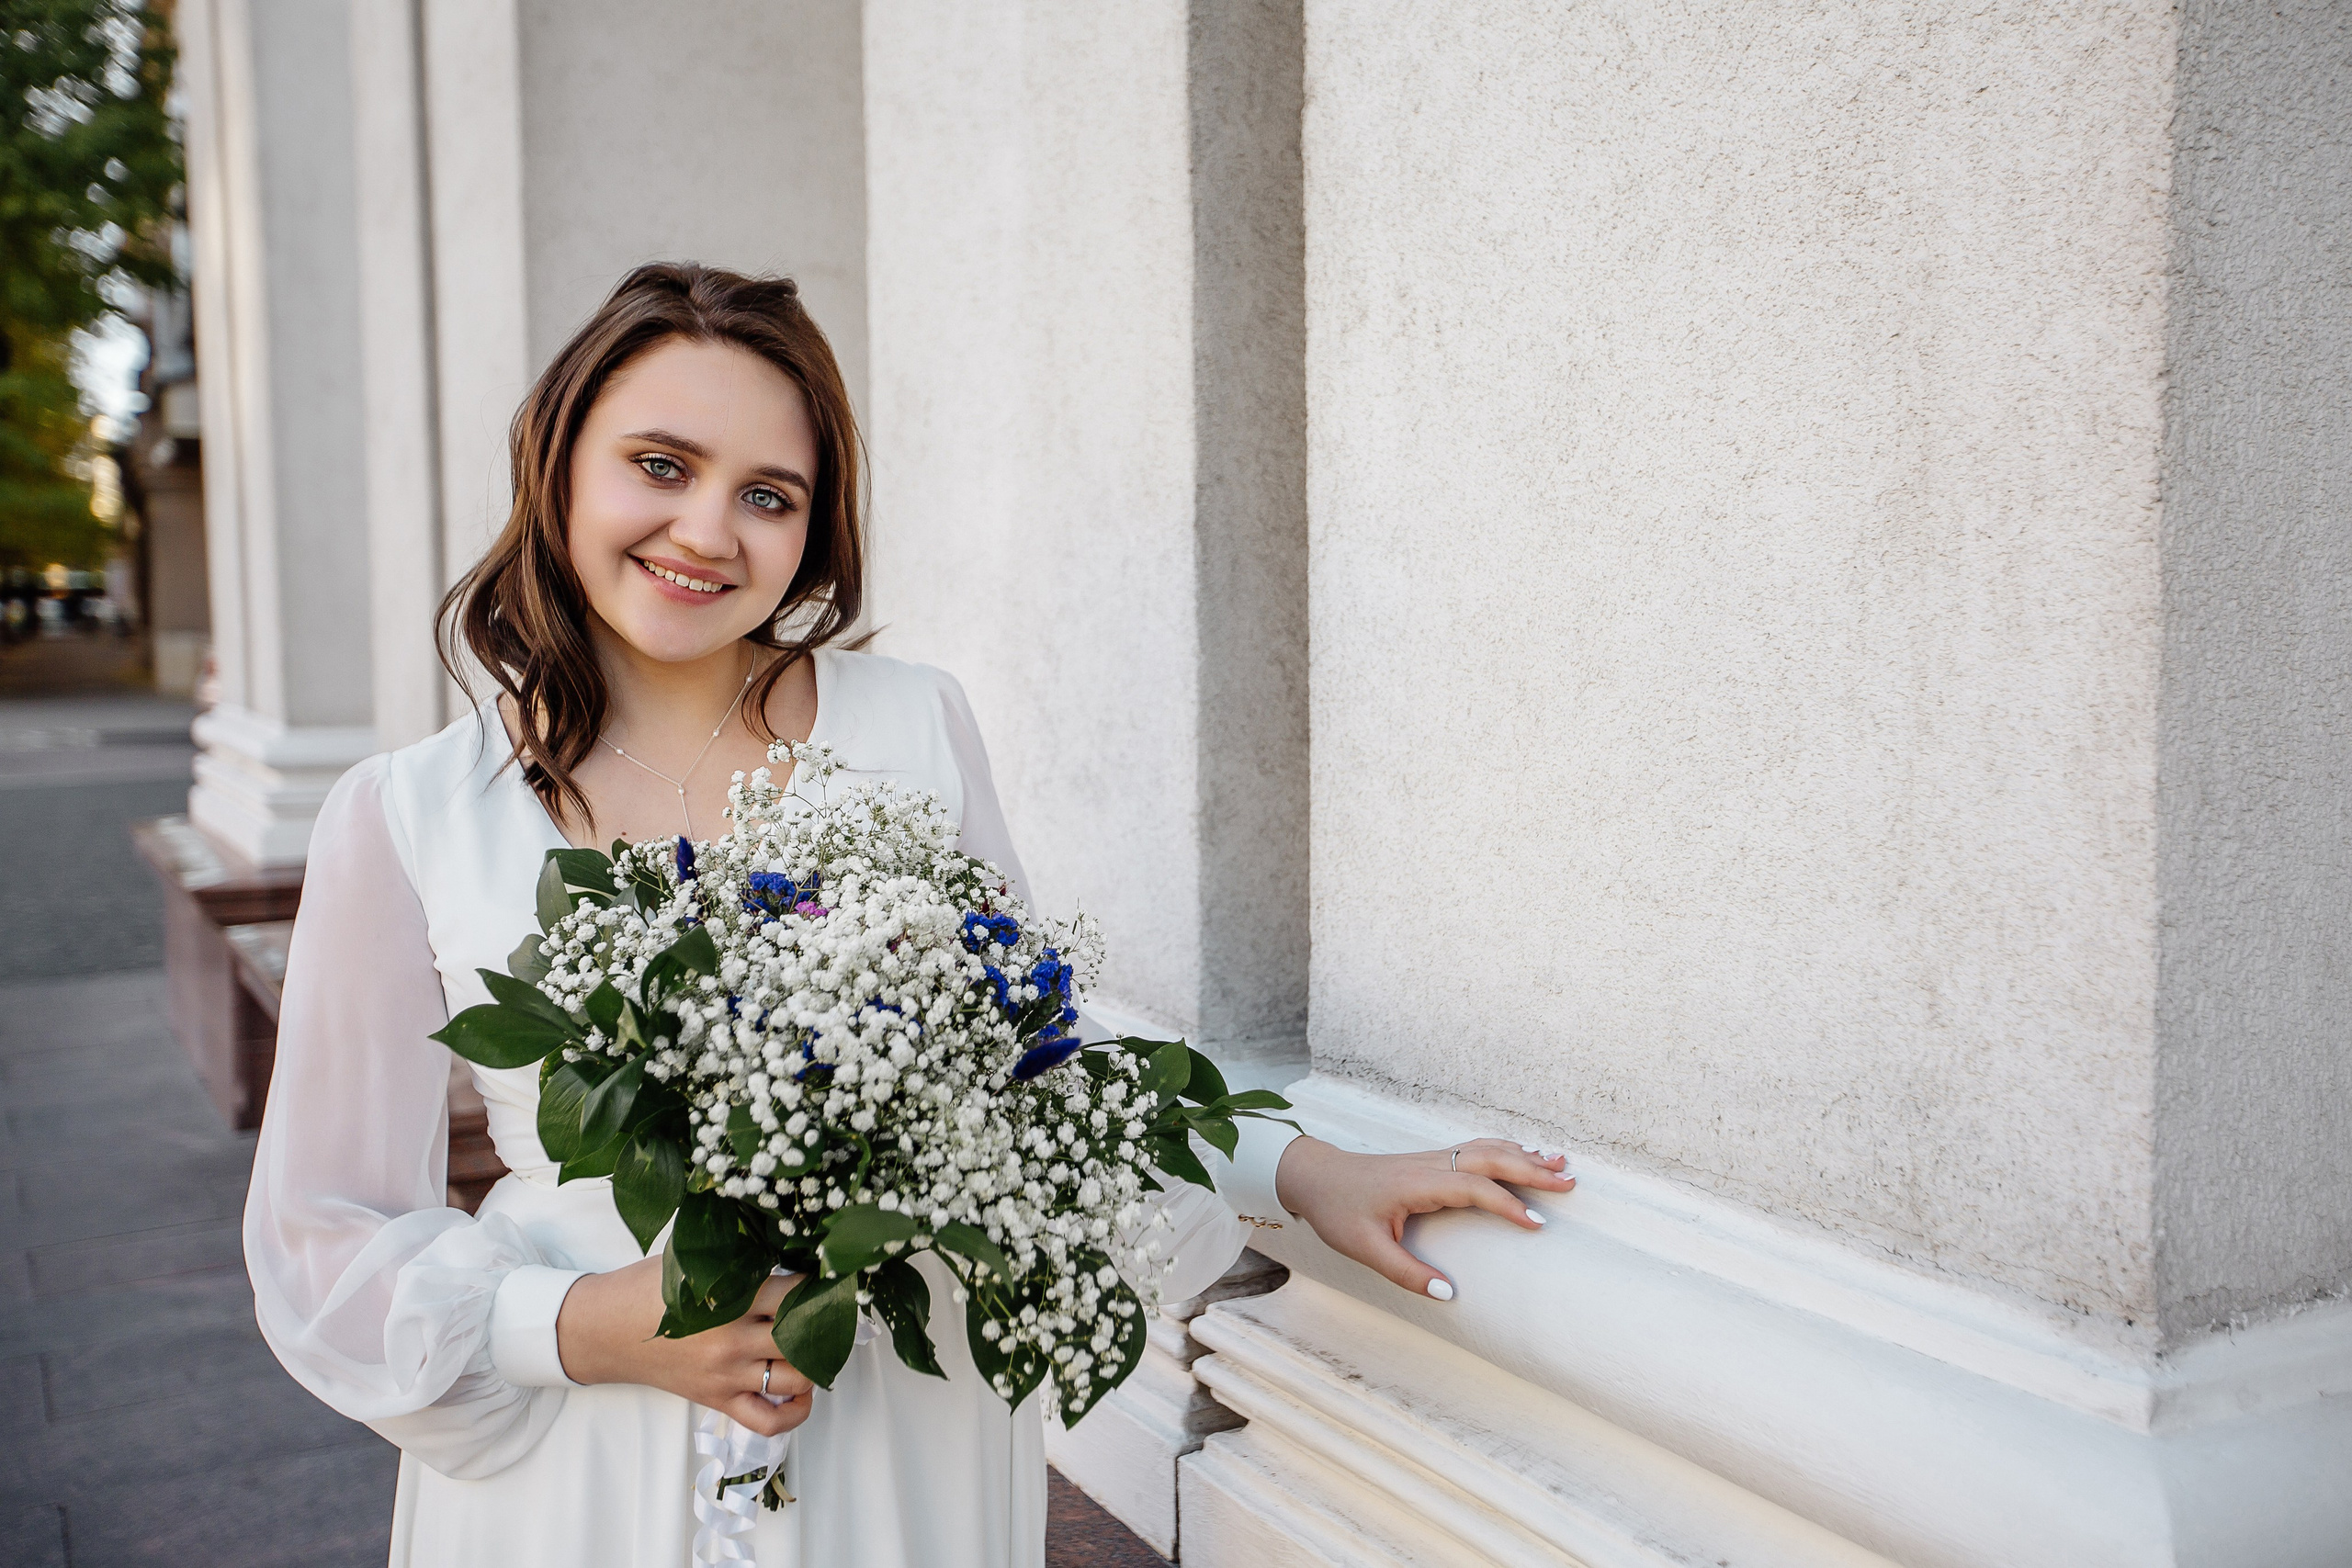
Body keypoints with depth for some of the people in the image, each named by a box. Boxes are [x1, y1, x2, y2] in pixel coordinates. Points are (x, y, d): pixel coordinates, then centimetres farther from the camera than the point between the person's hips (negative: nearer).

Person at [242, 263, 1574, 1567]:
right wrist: (592, 1329, -16)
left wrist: (1299, 1169, -1)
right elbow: (328, 1243, -1)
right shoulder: (405, 821, -6)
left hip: (903, 1452, 1)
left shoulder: (915, 729, -3)